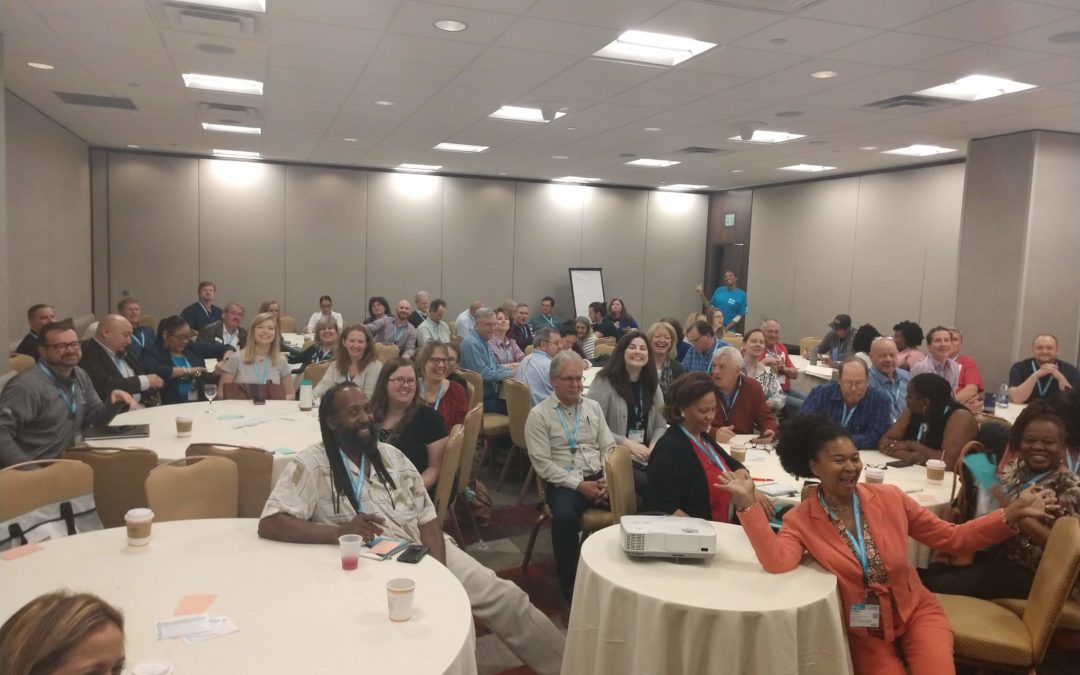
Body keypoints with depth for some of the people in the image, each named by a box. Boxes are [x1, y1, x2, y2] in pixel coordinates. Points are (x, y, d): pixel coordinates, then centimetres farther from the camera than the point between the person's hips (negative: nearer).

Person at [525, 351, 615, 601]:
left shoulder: (593, 407, 13)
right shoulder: (539, 414, -2)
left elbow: (609, 448, 12)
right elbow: (542, 464, -9)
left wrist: (608, 480, -7)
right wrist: (579, 484, -16)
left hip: (598, 478, 5)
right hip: (565, 483, -4)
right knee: (564, 516, -36)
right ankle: (570, 585, -17)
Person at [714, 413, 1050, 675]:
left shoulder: (890, 498, -6)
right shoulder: (800, 520, -13)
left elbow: (952, 537, 1)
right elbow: (777, 562, -31)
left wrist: (1011, 514, -10)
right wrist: (748, 503, -36)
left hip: (916, 612, 1)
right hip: (863, 631, -1)